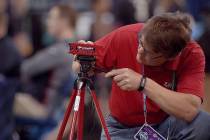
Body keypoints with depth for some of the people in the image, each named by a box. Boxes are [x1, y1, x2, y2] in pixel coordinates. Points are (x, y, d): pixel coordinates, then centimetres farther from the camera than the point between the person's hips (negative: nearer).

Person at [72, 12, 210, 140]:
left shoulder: (192, 54, -23)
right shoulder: (125, 37, -20)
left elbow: (189, 110, -36)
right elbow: (78, 66, -6)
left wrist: (143, 83, -39)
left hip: (166, 126, 1)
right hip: (123, 128, 0)